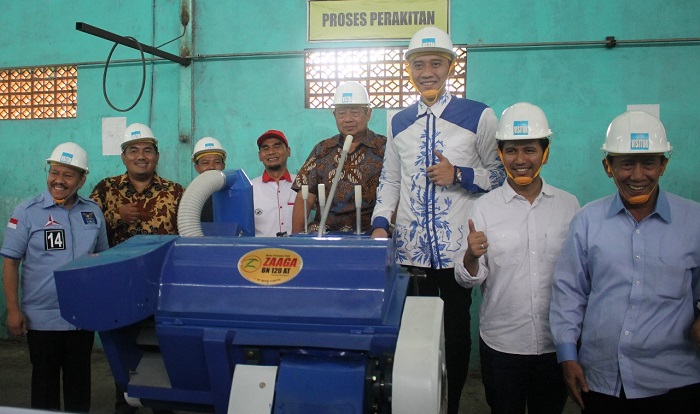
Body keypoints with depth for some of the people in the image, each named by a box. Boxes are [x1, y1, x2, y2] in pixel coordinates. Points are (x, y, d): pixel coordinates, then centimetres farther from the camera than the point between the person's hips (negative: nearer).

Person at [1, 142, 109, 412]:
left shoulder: (93, 212, 4)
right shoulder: (27, 212, -6)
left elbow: (103, 256, 13)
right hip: (42, 318, -3)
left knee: (79, 379, 15)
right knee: (45, 380, 11)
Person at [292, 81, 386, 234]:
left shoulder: (385, 149, 2)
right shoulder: (322, 150, 13)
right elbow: (305, 199, 9)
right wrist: (296, 237, -3)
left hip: (368, 233, -2)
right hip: (323, 232, 3)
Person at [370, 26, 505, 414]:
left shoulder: (479, 116, -3)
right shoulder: (399, 123, 9)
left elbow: (502, 173, -1)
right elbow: (389, 180, 13)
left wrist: (459, 175, -16)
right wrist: (380, 224, 0)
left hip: (457, 247, -3)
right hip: (411, 247, 3)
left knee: (457, 327, 11)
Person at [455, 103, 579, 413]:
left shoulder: (568, 205, 0)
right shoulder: (483, 208, -5)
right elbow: (468, 279, -7)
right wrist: (471, 257, -27)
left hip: (556, 342, 2)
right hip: (500, 343, -1)